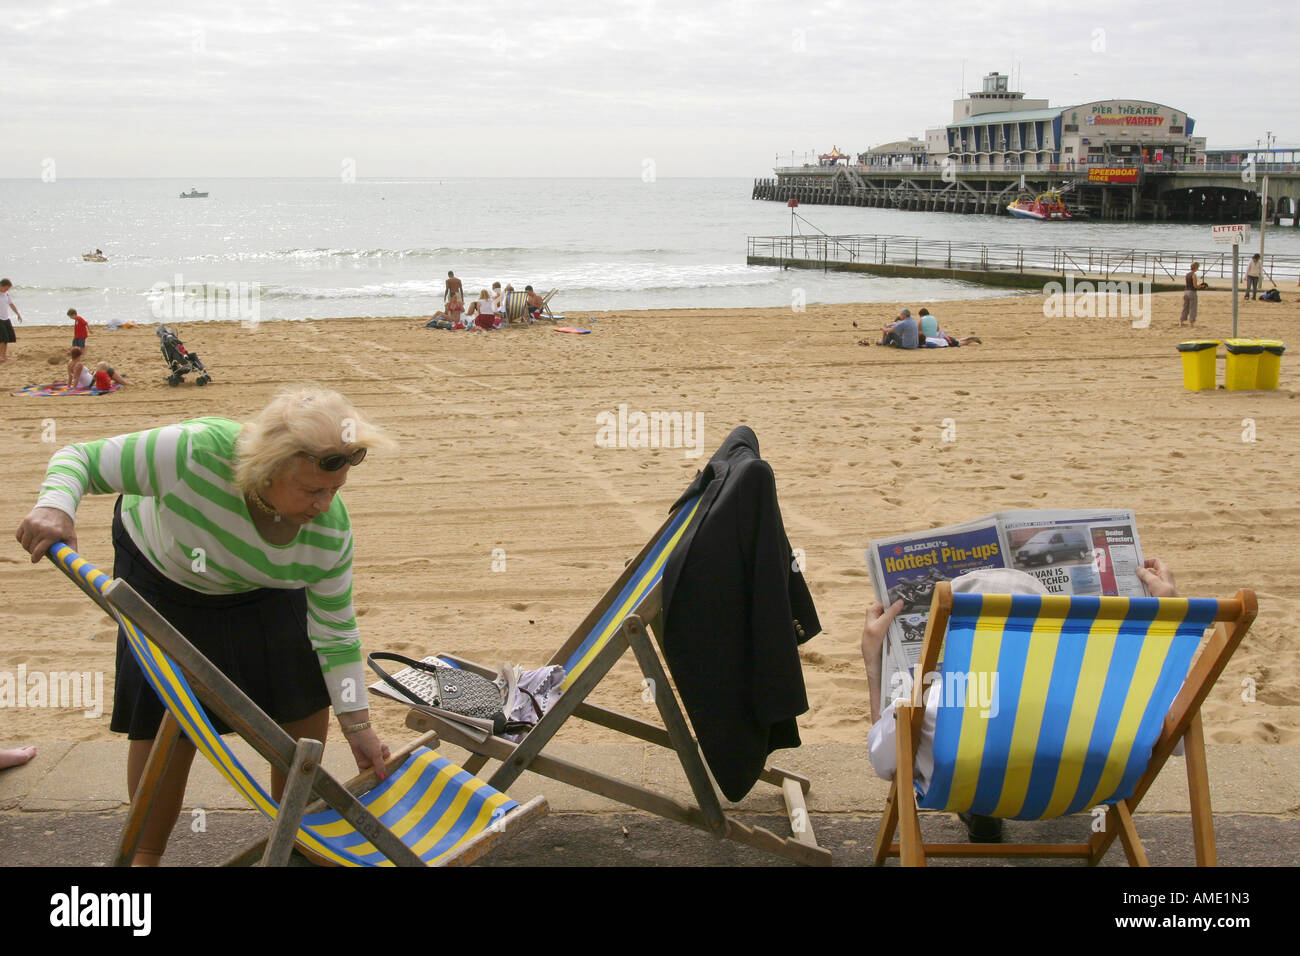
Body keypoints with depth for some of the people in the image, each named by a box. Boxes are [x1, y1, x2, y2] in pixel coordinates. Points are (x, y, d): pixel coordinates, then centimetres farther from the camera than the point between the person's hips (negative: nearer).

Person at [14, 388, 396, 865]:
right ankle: (146, 854, 15)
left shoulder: (330, 527, -30)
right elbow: (78, 458, -29)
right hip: (162, 573, -3)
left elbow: (336, 634, -16)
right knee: (169, 722, -8)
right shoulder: (194, 453, -43)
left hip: (262, 591, 3)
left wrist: (357, 725, -12)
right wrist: (56, 507, -51)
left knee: (307, 701, 0)